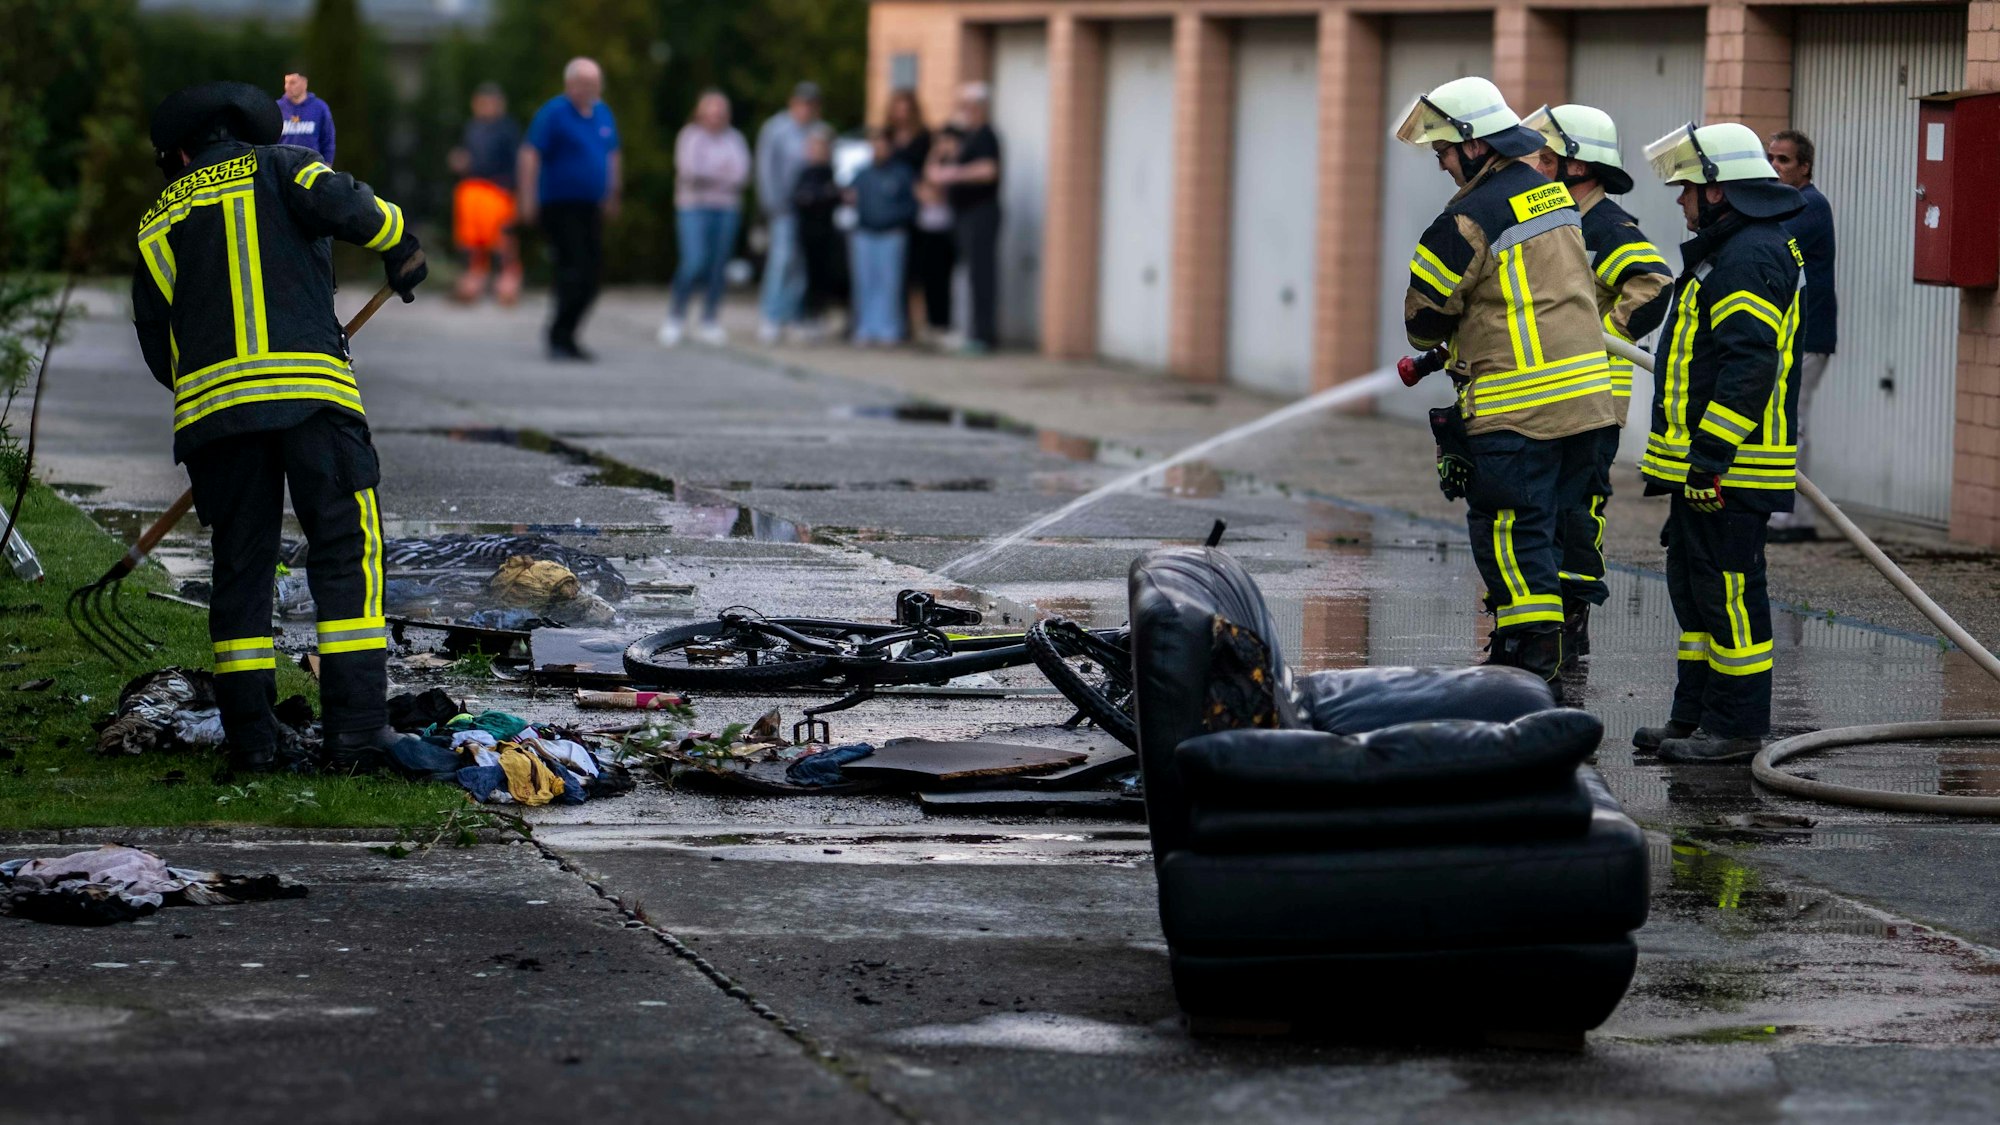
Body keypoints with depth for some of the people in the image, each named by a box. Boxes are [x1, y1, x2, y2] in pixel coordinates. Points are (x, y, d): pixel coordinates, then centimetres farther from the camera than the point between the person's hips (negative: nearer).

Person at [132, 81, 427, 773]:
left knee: (241, 563, 10)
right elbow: (343, 205, -8)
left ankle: (249, 734, 6)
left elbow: (155, 342, 21)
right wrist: (400, 243, 9)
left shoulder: (156, 225, 22)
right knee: (346, 548, 0)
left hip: (208, 403, 3)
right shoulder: (275, 166, 11)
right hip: (308, 390, -3)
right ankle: (356, 723, -9)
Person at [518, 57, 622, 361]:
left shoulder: (603, 114, 12)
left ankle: (564, 337, 13)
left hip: (590, 208, 7)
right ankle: (560, 338, -13)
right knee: (575, 270, -16)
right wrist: (528, 199, -18)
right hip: (560, 207, -7)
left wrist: (613, 196, 25)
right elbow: (530, 155, -13)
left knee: (591, 274, 4)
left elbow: (612, 156, 24)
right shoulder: (554, 113, -9)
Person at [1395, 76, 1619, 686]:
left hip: (1518, 405, -9)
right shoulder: (1550, 193, 13)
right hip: (1587, 395, 9)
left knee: (1506, 528, -3)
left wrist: (1432, 340, 21)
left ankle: (1532, 650, -5)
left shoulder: (1473, 217, -15)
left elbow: (1424, 310, -4)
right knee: (1535, 522, 15)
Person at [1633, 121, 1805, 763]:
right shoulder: (1729, 252, 19)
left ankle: (1737, 729, -2)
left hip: (1729, 468, -11)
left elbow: (1748, 367, -25)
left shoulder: (1751, 259, -17)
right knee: (1693, 586, 16)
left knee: (1728, 590, -6)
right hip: (1702, 463, 11)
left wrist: (1709, 457, -26)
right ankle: (1695, 716, 23)